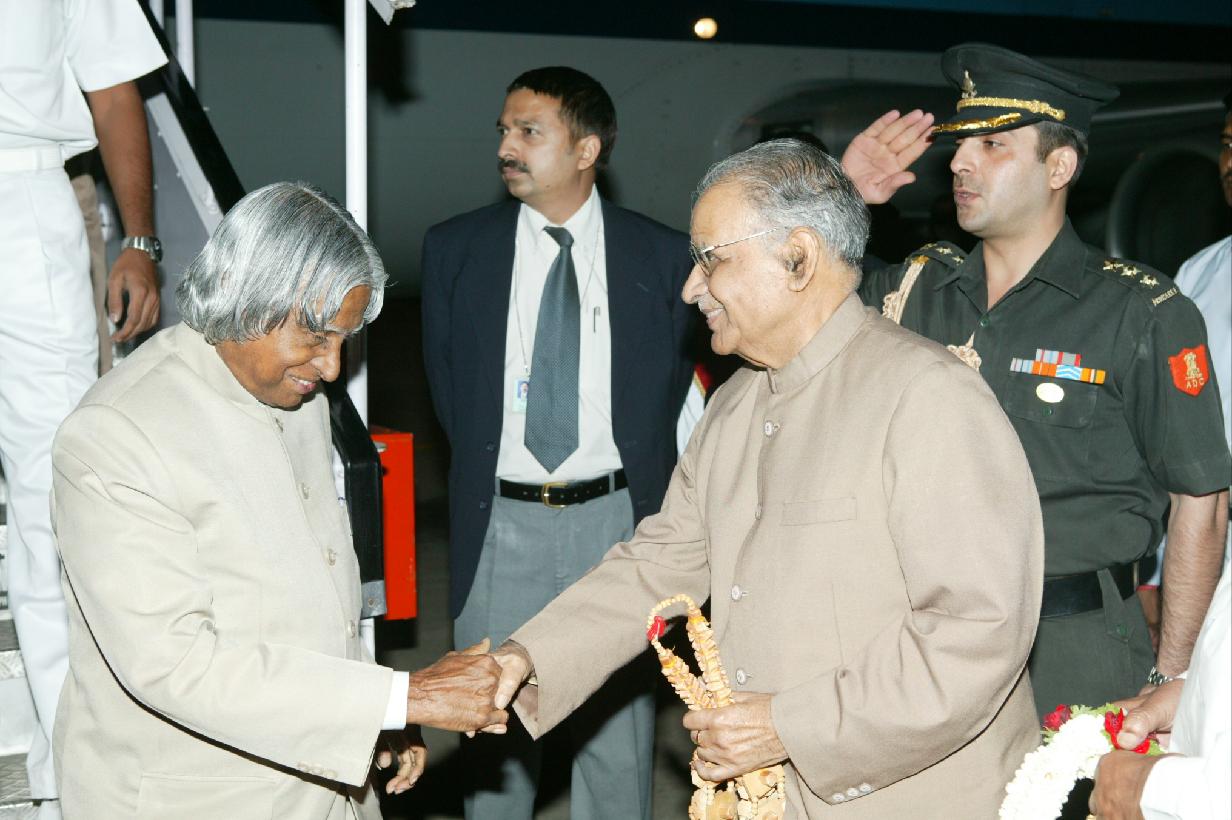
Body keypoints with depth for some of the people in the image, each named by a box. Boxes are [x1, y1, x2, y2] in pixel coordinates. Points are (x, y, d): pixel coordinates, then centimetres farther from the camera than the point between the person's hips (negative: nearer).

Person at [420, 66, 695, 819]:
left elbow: (674, 385, 7)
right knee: (495, 727, 10)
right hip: (501, 522, 1)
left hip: (614, 518, -1)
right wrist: (481, 473, 8)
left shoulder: (662, 257, -2)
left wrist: (645, 482, 2)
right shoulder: (456, 249, 2)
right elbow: (447, 382, 10)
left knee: (619, 723, 8)